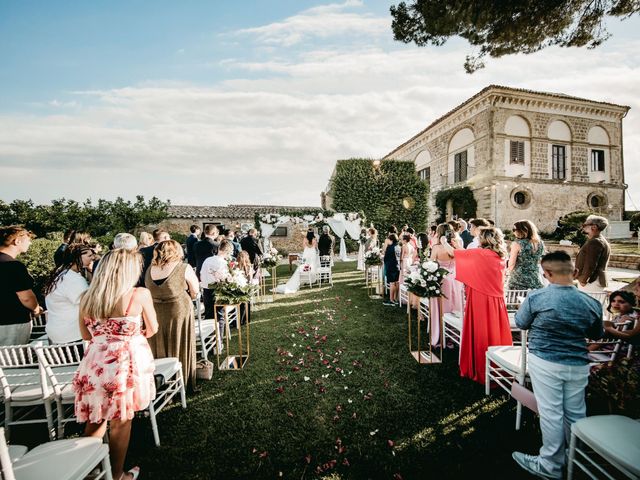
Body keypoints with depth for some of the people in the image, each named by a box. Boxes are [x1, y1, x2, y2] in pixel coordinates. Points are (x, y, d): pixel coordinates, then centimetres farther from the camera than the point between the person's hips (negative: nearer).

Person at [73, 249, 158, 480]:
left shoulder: (86, 297, -2)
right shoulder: (140, 294, -16)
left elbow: (86, 335, 10)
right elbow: (152, 330, -3)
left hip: (96, 361, 4)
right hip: (127, 361, -4)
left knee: (95, 419, 23)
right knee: (120, 421, 14)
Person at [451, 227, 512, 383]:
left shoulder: (479, 254, -14)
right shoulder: (501, 256, 6)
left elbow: (454, 253, -4)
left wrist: (444, 243, 13)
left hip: (480, 300, -6)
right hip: (496, 299, 7)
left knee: (480, 334, 4)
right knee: (496, 333, 14)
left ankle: (480, 370, 16)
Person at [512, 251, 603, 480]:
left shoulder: (536, 297, -17)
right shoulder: (591, 303, -5)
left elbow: (520, 323, -3)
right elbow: (596, 334, 10)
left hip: (545, 363, -4)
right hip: (578, 365, 4)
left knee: (551, 413, 7)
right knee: (575, 413, 19)